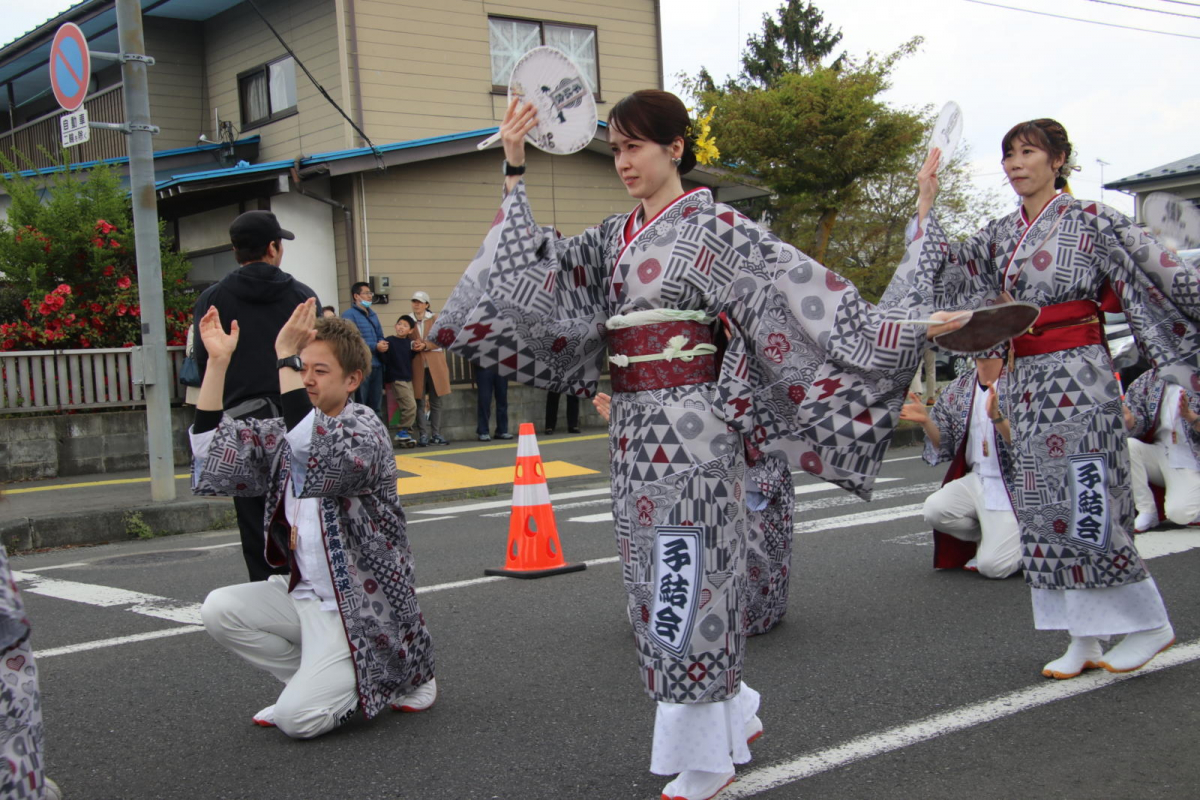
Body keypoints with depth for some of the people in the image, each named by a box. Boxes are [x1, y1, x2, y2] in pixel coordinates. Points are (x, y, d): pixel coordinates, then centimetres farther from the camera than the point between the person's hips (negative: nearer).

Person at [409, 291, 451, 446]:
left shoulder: (435, 319, 7)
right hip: (417, 366, -1)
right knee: (420, 401, -3)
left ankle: (436, 434, 11)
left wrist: (425, 345, -14)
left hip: (435, 365, 1)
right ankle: (424, 435, 1)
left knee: (436, 401, 5)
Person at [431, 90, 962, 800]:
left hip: (689, 424, -7)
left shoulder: (714, 228, -7)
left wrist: (906, 323, -15)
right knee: (661, 580, 13)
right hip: (633, 426, 7)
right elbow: (533, 268, 16)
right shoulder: (613, 238, 14)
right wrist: (515, 171, 17)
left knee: (687, 578, -2)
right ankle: (731, 713, 32)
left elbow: (801, 288, -10)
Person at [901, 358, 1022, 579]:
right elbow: (944, 444, 9)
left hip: (1012, 484, -6)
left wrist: (997, 418, -34)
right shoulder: (958, 388, 6)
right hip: (975, 480, 6)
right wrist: (926, 421, -10)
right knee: (934, 509, -24)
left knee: (992, 566, -19)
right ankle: (989, 539, 4)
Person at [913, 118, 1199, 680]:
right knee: (1043, 504, 6)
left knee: (1085, 503, -7)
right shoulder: (1001, 235, 14)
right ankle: (1084, 640, 14)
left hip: (1077, 374, -6)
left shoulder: (1090, 220, -4)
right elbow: (945, 267, 11)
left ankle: (1150, 624, 11)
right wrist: (926, 202, 10)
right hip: (1024, 377, 7)